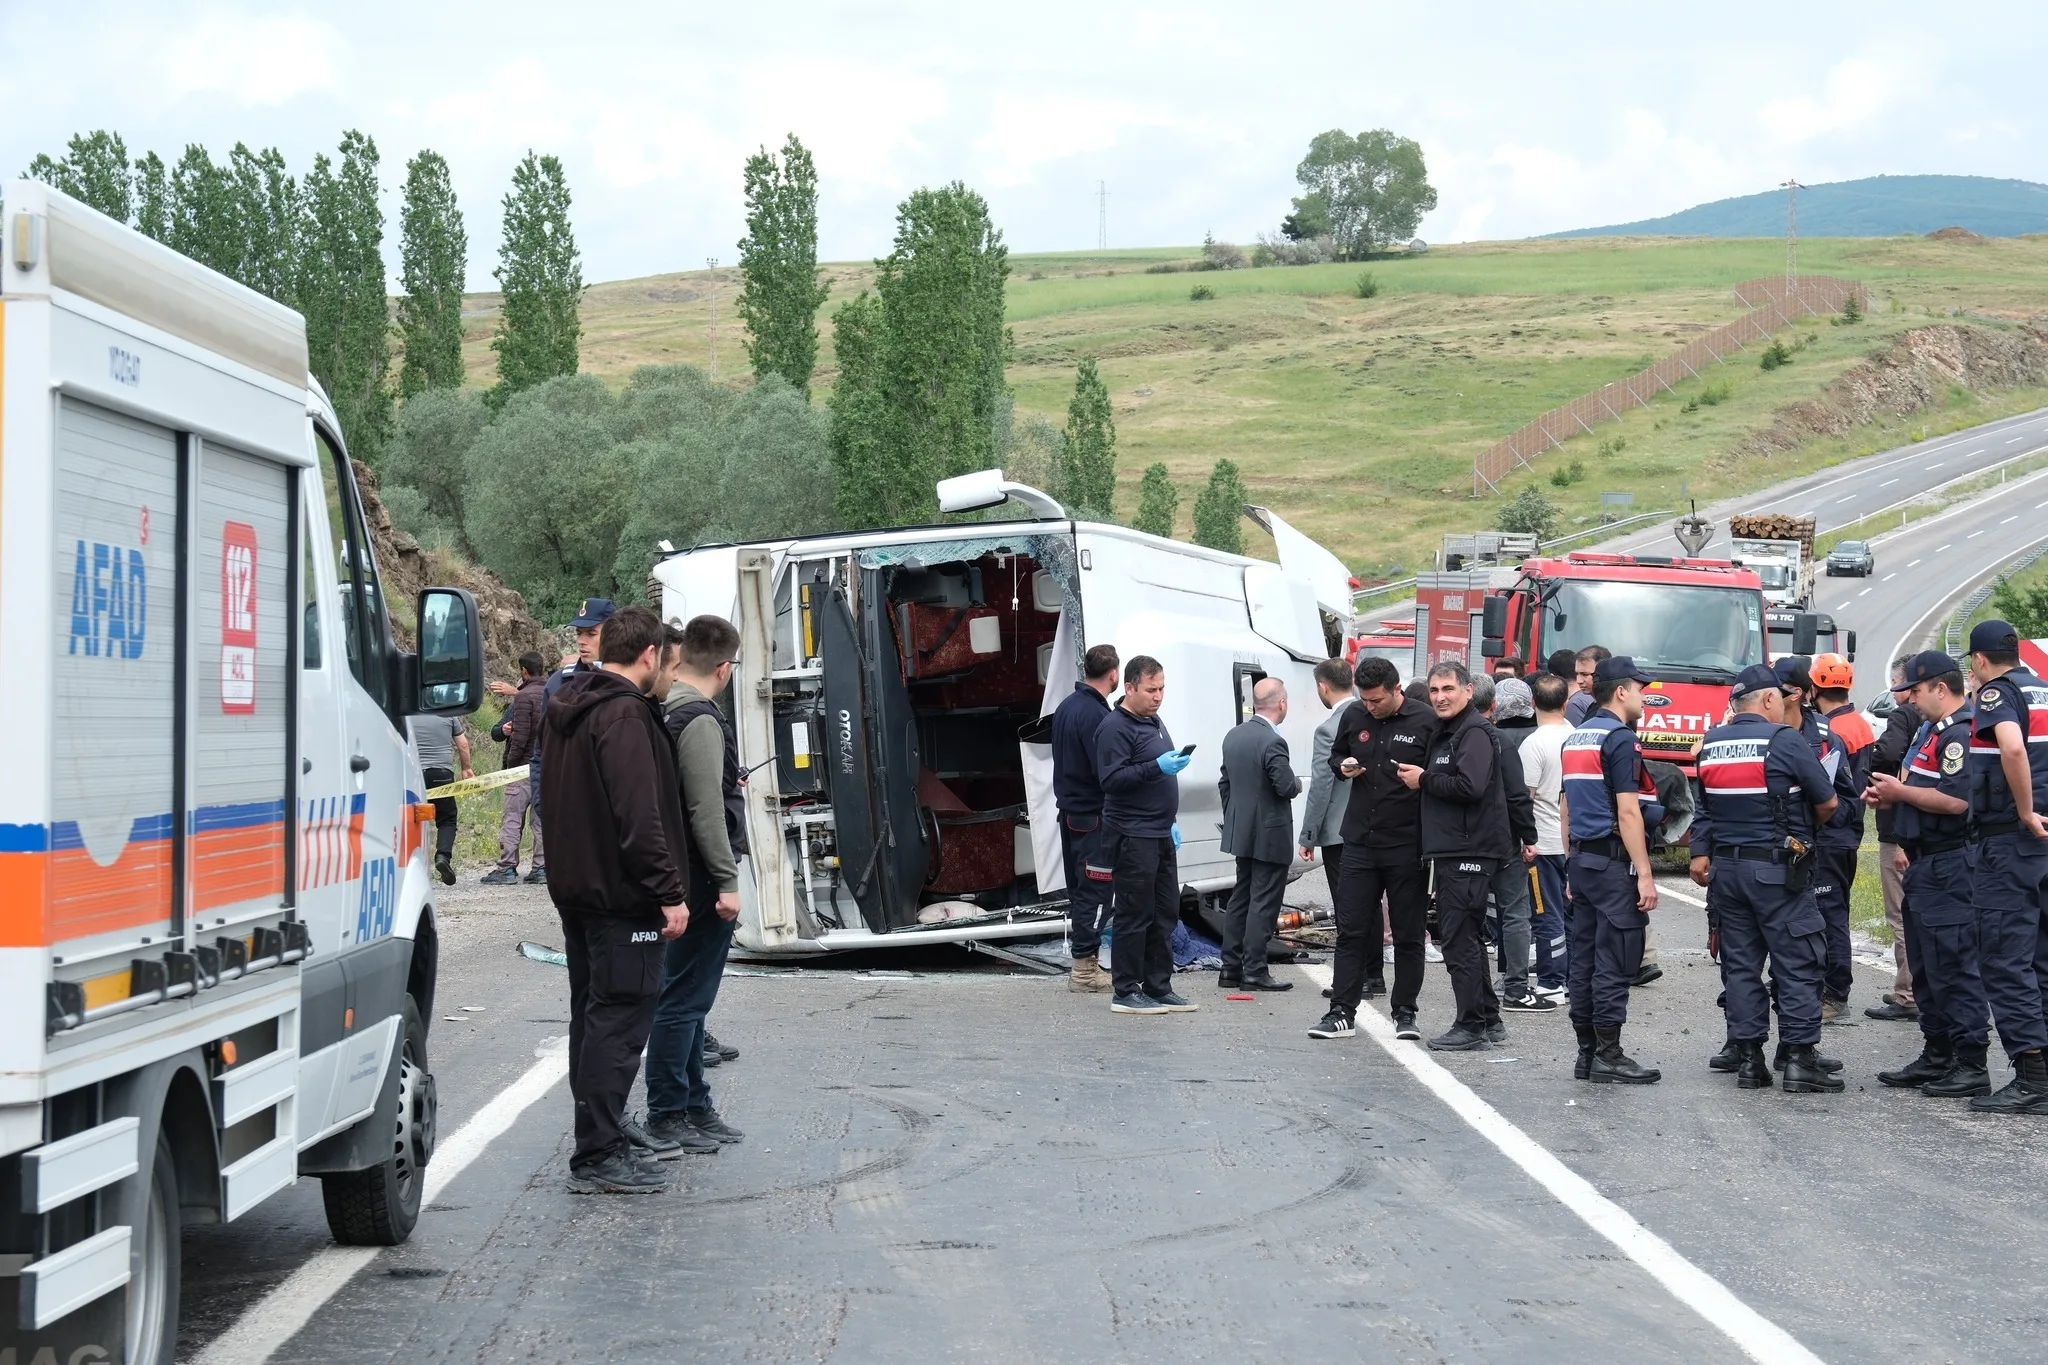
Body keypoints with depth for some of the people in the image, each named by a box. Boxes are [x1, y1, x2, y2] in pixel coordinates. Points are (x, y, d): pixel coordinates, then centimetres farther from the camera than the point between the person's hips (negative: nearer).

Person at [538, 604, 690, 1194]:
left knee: (592, 1014, 16)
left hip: (575, 888, 10)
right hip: (621, 895, -10)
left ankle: (599, 1142, 24)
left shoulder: (564, 709, 15)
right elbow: (639, 816, -23)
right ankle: (599, 1157, -7)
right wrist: (669, 892, -20)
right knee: (619, 1018, -7)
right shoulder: (625, 714, -17)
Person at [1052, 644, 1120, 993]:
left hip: (1069, 810, 10)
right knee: (1094, 890, -6)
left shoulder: (1066, 706, 10)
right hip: (1093, 816, -10)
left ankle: (1084, 961, 21)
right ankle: (1085, 970, -5)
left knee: (1079, 889, 15)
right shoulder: (1097, 716, -19)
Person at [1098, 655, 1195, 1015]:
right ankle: (1125, 993, -1)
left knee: (1165, 914, 10)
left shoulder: (1155, 722, 17)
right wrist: (1156, 767, -27)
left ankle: (1158, 987, 17)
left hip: (1160, 834, 9)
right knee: (1136, 915, -6)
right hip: (1133, 836, -9)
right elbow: (1111, 780, -21)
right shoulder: (1115, 728, -12)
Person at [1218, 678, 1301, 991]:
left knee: (1241, 899, 15)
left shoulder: (1233, 737, 7)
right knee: (1263, 904, -3)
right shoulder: (1273, 742, -20)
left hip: (1241, 833, 8)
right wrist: (1298, 783, 0)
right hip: (1270, 836, -8)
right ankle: (1254, 972, -1)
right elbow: (1287, 787, -22)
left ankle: (1230, 968, 18)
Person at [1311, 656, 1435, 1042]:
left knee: (1408, 934, 6)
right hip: (1360, 840, 4)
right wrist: (1343, 766, -1)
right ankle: (1342, 1013, 7)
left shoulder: (1426, 721, -7)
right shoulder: (1354, 716, 5)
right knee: (1351, 930, 3)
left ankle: (1405, 1012, 16)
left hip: (1408, 846, -4)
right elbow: (1335, 755, 20)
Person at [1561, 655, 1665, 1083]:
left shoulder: (1576, 738, 16)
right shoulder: (1620, 738, -12)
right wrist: (1645, 874, -17)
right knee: (1614, 965, -5)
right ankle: (1608, 1058, -4)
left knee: (1583, 962, 9)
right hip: (1614, 863, -9)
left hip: (1582, 859, 9)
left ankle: (1587, 1053, 14)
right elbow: (1628, 812, -18)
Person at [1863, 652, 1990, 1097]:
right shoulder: (1929, 730, 18)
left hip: (1947, 868, -11)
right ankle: (1937, 1057, 23)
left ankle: (1971, 1064, -4)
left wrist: (1900, 792, -14)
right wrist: (1888, 797, 9)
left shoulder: (1961, 734, -16)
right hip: (1922, 865, 11)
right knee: (1926, 968, 15)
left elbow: (1956, 800, -26)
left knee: (1954, 967, -8)